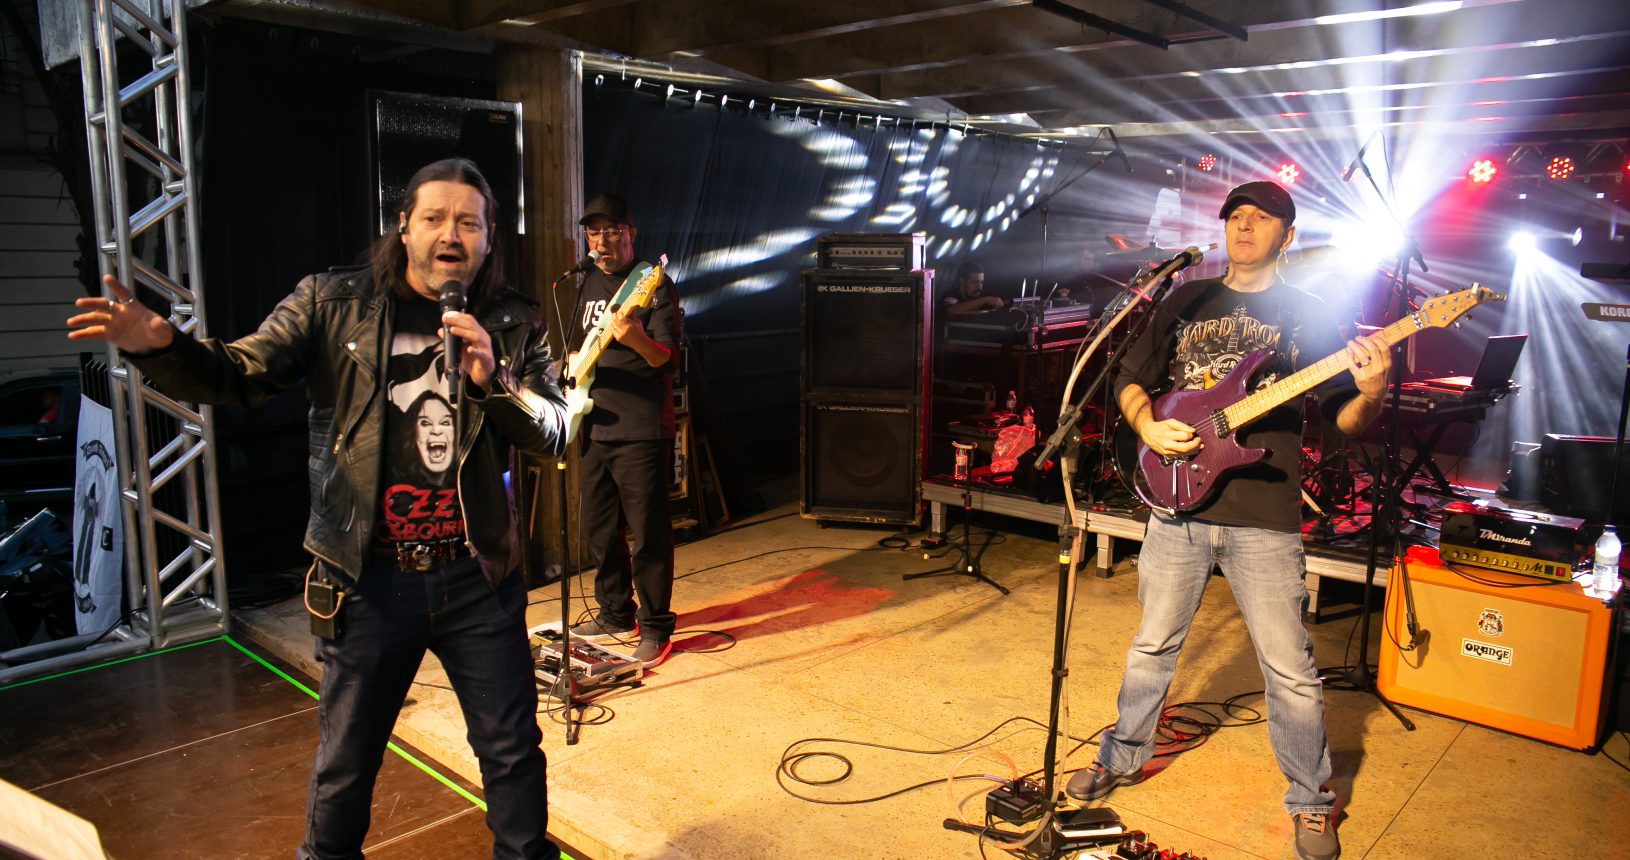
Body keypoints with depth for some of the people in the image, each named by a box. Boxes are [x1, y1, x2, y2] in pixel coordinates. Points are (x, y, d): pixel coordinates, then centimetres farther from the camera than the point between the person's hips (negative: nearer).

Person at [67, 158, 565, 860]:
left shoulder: (513, 325, 2)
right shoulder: (334, 304, -1)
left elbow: (552, 434, -4)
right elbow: (240, 376, -8)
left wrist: (493, 380, -21)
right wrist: (160, 346, -27)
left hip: (477, 576, 1)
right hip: (369, 578, -1)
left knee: (512, 748, 15)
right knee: (346, 760, 17)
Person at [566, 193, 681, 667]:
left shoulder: (653, 286, -7)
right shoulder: (589, 283, 14)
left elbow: (669, 359, -16)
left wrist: (637, 339, -35)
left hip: (641, 433, -7)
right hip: (594, 429, 7)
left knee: (648, 536, -2)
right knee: (599, 531, 15)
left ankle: (655, 628, 10)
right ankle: (616, 615, 30)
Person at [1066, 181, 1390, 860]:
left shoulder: (1305, 314, 3)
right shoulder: (1186, 301, 10)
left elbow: (1344, 419, -1)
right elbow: (1131, 377, 14)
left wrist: (1370, 395, -24)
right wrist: (1146, 425, -6)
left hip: (1264, 519, -2)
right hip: (1179, 504, 3)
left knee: (1289, 669, 4)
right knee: (1152, 646, 14)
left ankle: (1312, 802, 24)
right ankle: (1123, 757, 34)